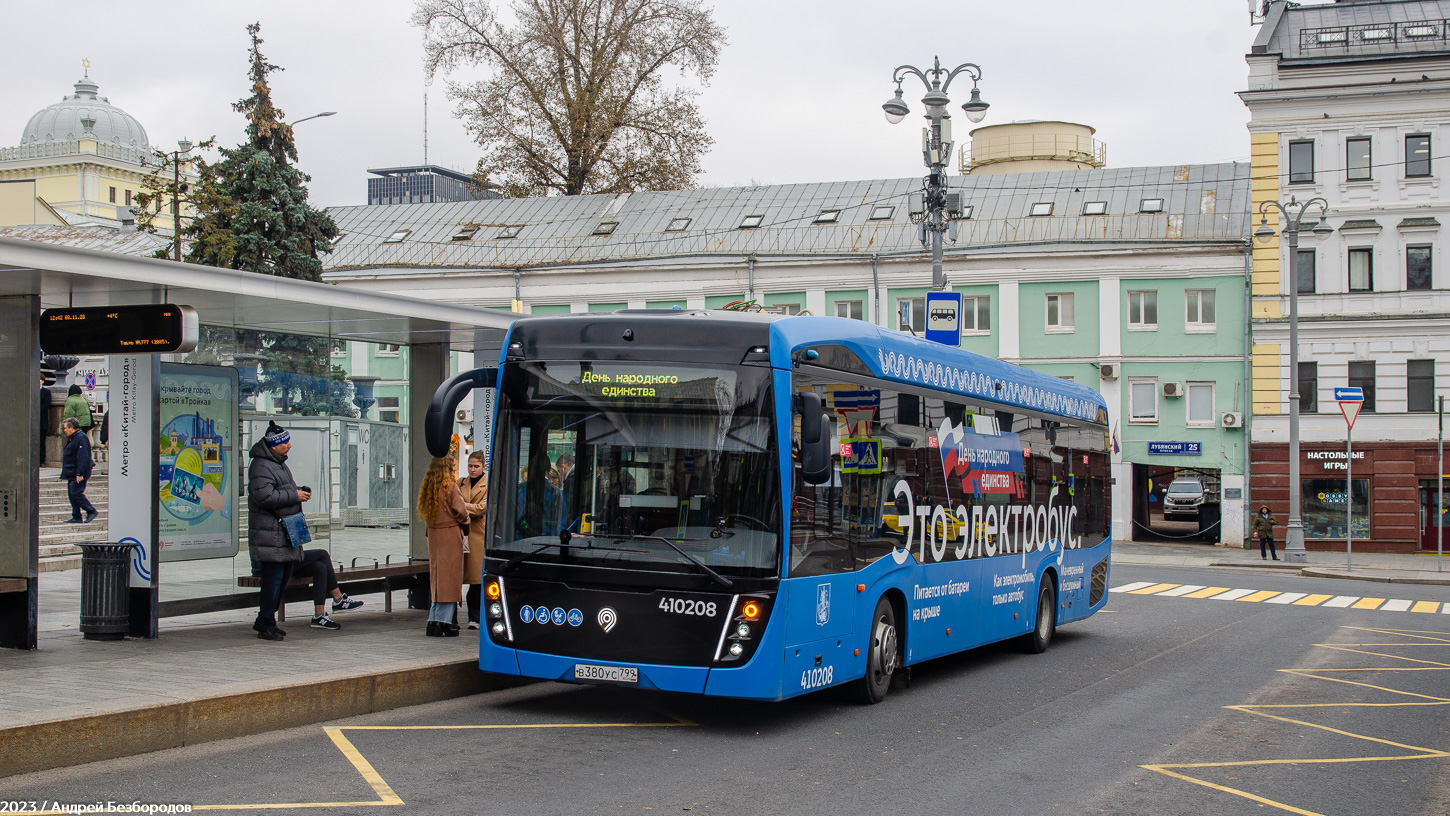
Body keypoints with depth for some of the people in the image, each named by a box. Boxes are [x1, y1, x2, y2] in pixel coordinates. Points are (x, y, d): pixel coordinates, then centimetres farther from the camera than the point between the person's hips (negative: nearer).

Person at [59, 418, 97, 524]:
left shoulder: (81, 438, -17)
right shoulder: (71, 438, 16)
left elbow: (83, 457, -22)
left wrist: (80, 473, -25)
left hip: (78, 474, -10)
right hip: (71, 474, 10)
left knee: (76, 493, -12)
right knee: (71, 494, 8)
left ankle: (91, 511, -3)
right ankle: (76, 517, 11)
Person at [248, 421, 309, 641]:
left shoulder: (279, 463, 19)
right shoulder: (261, 466, -14)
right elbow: (264, 496, -24)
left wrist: (300, 491, 13)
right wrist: (294, 496, -17)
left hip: (285, 532, 10)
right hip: (269, 534, -10)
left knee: (285, 574, 13)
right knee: (273, 578, -8)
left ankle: (264, 621, 22)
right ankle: (266, 625, 0)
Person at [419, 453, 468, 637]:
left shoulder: (427, 486, 8)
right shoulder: (450, 486, -12)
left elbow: (423, 511, 12)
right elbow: (460, 511, -13)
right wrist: (465, 523, 6)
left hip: (434, 535, 6)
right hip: (451, 534, -6)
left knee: (437, 577, 11)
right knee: (450, 576, -2)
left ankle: (434, 621, 8)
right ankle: (444, 621, -4)